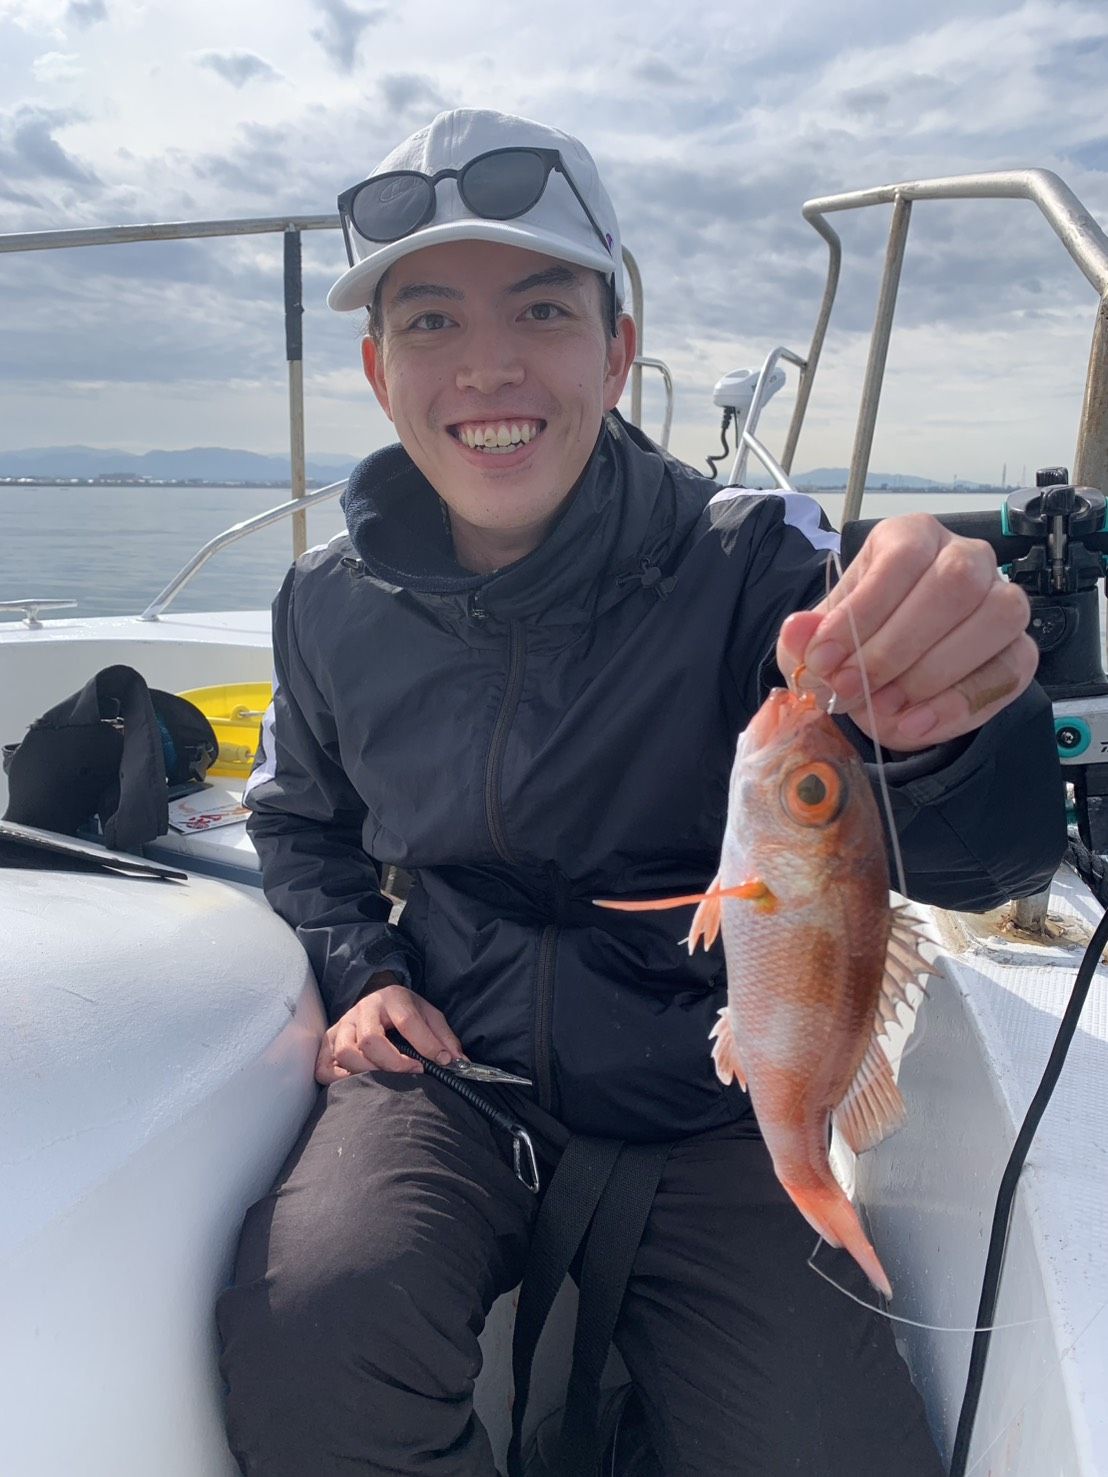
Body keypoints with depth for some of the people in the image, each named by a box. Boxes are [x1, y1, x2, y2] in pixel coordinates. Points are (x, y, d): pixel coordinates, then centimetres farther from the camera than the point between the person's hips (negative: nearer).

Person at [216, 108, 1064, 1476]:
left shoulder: (752, 565, -13)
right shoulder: (334, 604, -4)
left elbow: (986, 862, -25)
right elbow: (303, 817, 17)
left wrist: (938, 729, -48)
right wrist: (360, 971, -1)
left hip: (708, 1106, 0)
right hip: (452, 1071, 1)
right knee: (305, 1327, -27)